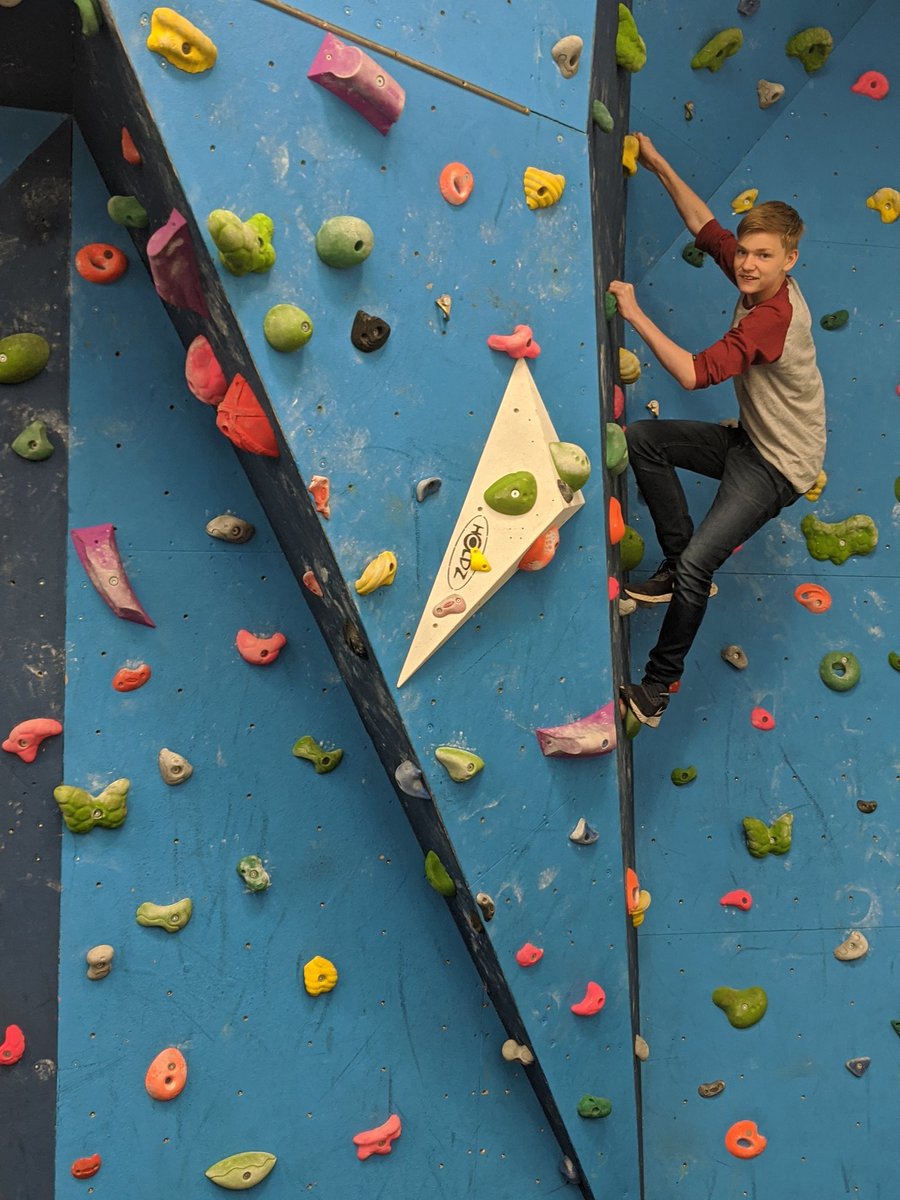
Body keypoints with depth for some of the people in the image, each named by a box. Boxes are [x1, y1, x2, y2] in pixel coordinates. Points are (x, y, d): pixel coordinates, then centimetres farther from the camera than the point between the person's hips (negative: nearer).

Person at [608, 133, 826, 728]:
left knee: (695, 566, -18)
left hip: (778, 467, -9)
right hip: (748, 439, 9)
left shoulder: (775, 316, -28)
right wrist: (659, 166, 4)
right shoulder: (759, 284, -2)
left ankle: (658, 686, -1)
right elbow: (705, 225, 9)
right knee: (642, 438, 1)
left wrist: (635, 314, -29)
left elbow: (695, 372, -34)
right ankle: (679, 568, 6)